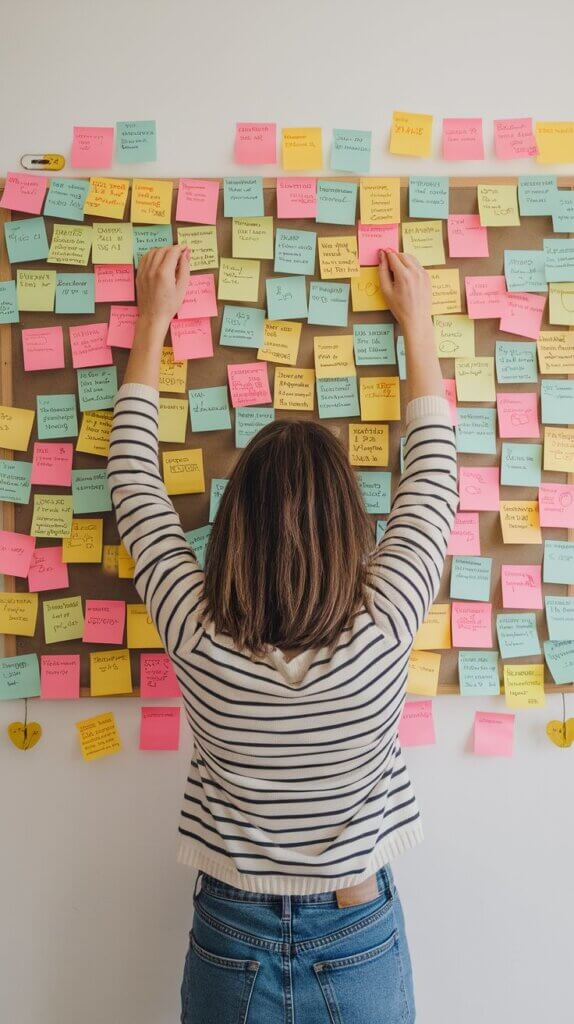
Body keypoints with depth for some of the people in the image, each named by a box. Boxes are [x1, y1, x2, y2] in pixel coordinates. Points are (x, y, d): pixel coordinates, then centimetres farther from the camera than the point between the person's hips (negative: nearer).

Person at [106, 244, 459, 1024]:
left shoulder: (197, 634, -24)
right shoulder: (382, 628, -25)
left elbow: (133, 477, -9)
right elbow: (432, 476, -9)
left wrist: (154, 320, 1)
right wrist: (417, 322, 3)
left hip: (231, 949, 1)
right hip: (361, 943, 0)